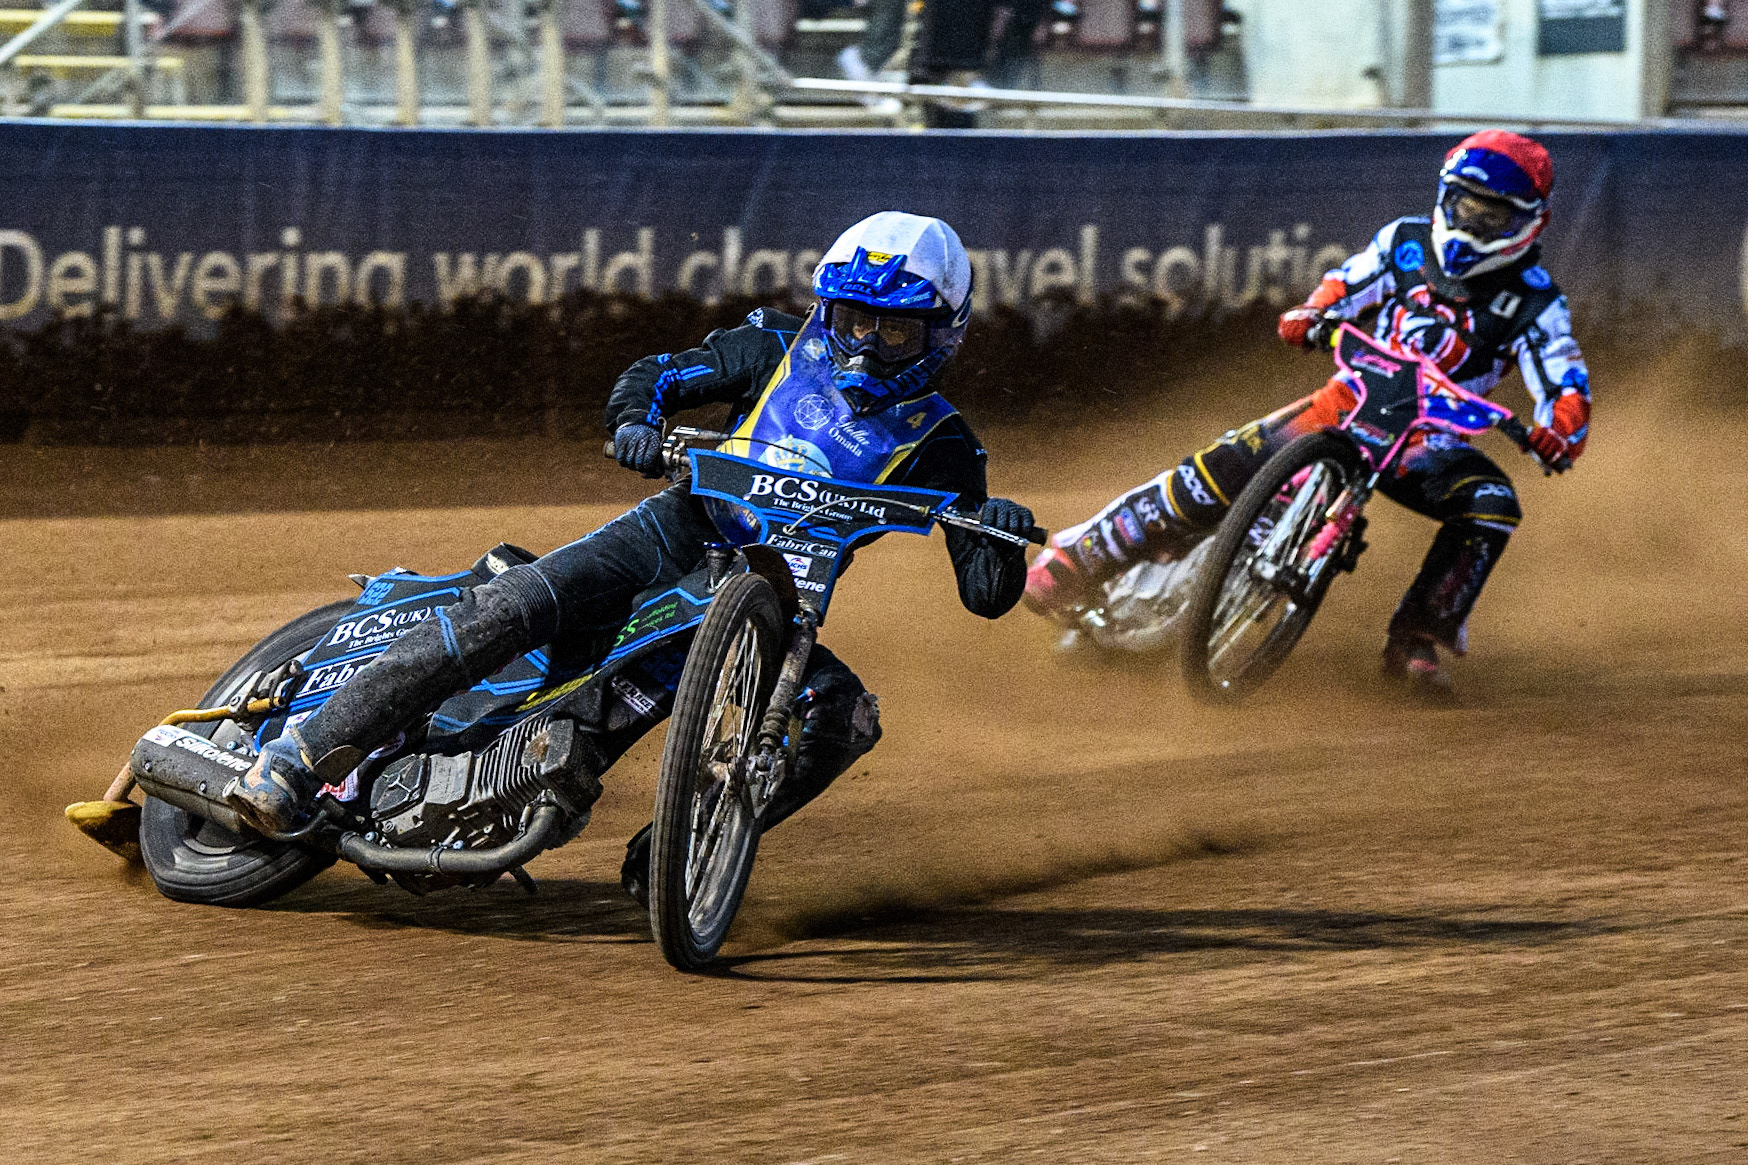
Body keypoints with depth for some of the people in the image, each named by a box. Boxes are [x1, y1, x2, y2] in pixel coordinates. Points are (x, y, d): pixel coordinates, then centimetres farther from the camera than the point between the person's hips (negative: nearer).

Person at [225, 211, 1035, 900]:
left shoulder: (937, 442, 3)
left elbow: (985, 594, -3)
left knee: (848, 716, -29)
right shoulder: (780, 350, 5)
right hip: (678, 536, -1)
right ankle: (298, 758, -28)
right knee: (516, 603, -27)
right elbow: (656, 377, 5)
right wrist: (635, 419, -20)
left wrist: (1002, 539, -27)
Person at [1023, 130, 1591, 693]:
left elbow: (1564, 377, -13)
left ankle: (1416, 638, -20)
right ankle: (1081, 554, -11)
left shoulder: (1533, 299, -5)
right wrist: (1312, 313, -11)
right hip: (1350, 401, 0)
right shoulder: (1407, 242, 3)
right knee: (1224, 468, -19)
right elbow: (1347, 284, 13)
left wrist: (1560, 430, -36)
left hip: (1429, 440, 0)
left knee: (1492, 506, -30)